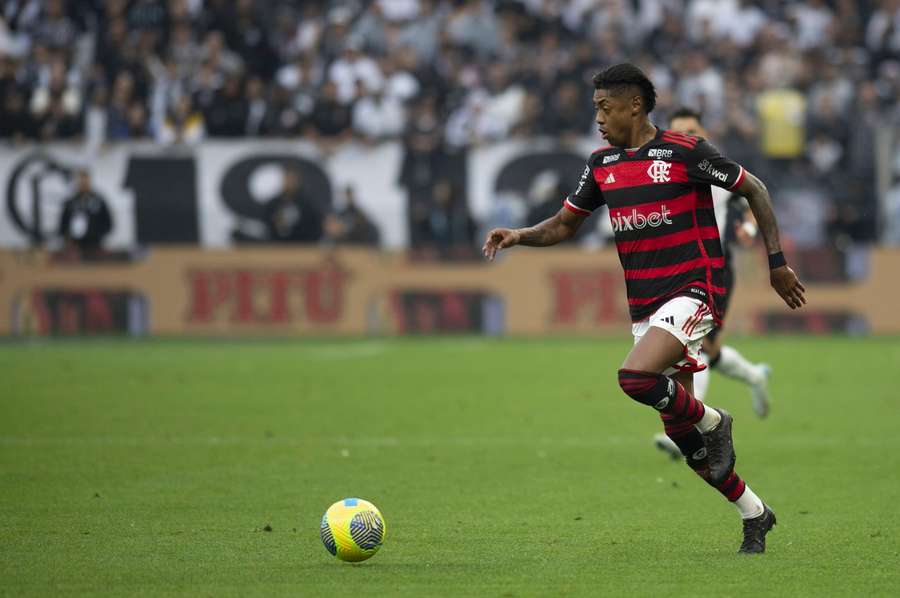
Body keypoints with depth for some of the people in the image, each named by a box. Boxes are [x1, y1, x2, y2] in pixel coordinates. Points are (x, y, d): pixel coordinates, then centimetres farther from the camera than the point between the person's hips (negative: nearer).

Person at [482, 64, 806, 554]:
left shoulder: (684, 152, -10)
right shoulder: (602, 163, 9)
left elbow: (754, 190, -1)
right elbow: (565, 224, 17)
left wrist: (777, 263, -3)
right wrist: (520, 236, -2)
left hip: (693, 291, -7)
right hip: (644, 306, 7)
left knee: (634, 377, -30)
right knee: (679, 432, 6)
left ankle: (712, 422, -2)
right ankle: (754, 514, 22)